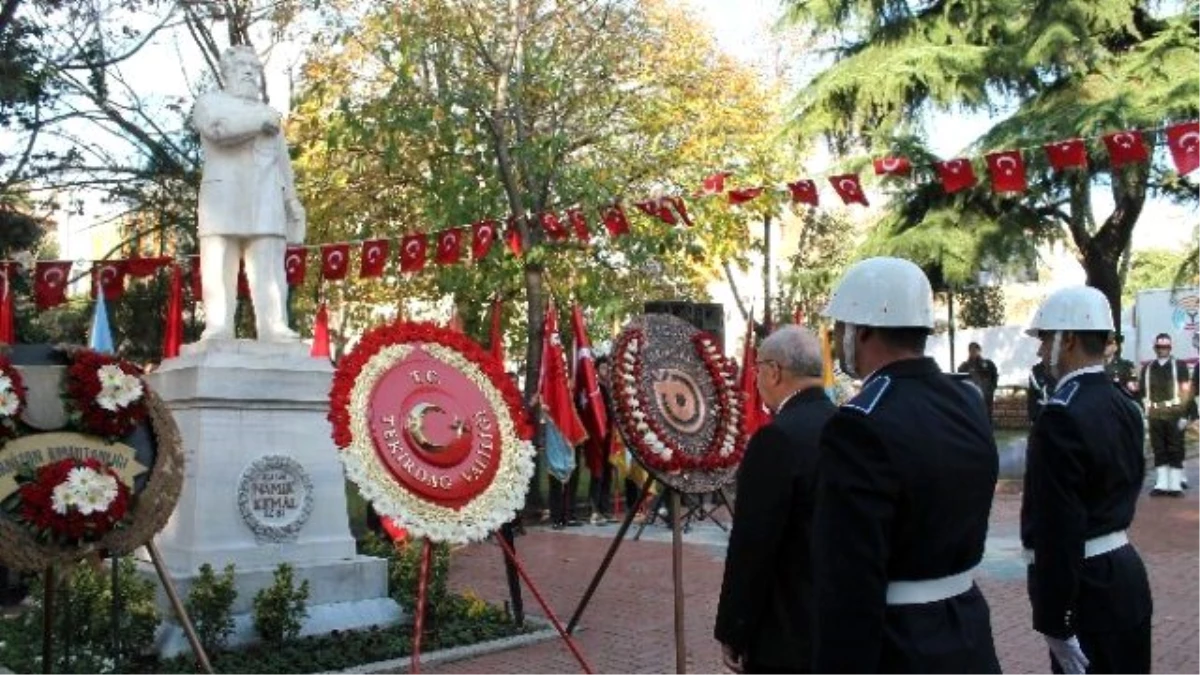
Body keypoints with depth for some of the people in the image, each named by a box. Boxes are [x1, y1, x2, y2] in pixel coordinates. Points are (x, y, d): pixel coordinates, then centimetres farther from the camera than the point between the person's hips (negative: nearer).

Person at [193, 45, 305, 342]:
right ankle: (218, 332, -18)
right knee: (218, 270, -12)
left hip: (265, 203, 3)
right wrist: (261, 120, 3)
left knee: (269, 270, -11)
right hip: (223, 197, -3)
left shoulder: (270, 115, 31)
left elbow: (282, 164, 24)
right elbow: (219, 128, -7)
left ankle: (275, 330, -20)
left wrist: (293, 202, 11)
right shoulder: (210, 102, 18)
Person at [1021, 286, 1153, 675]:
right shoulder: (1126, 406, 8)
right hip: (1126, 571, 9)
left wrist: (1054, 625, -20)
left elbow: (1058, 528, -23)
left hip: (1085, 584, -9)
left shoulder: (1062, 415, -21)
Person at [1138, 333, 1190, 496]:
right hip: (1155, 417, 3)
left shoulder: (1179, 366, 3)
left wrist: (1184, 414, -10)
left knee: (1175, 451, 0)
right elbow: (1142, 392, 14)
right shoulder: (1147, 368, 12)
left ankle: (1175, 484, 3)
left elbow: (1186, 391, -2)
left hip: (1174, 416, -3)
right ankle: (1161, 484, 11)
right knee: (1159, 451, 6)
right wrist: (1145, 412, 5)